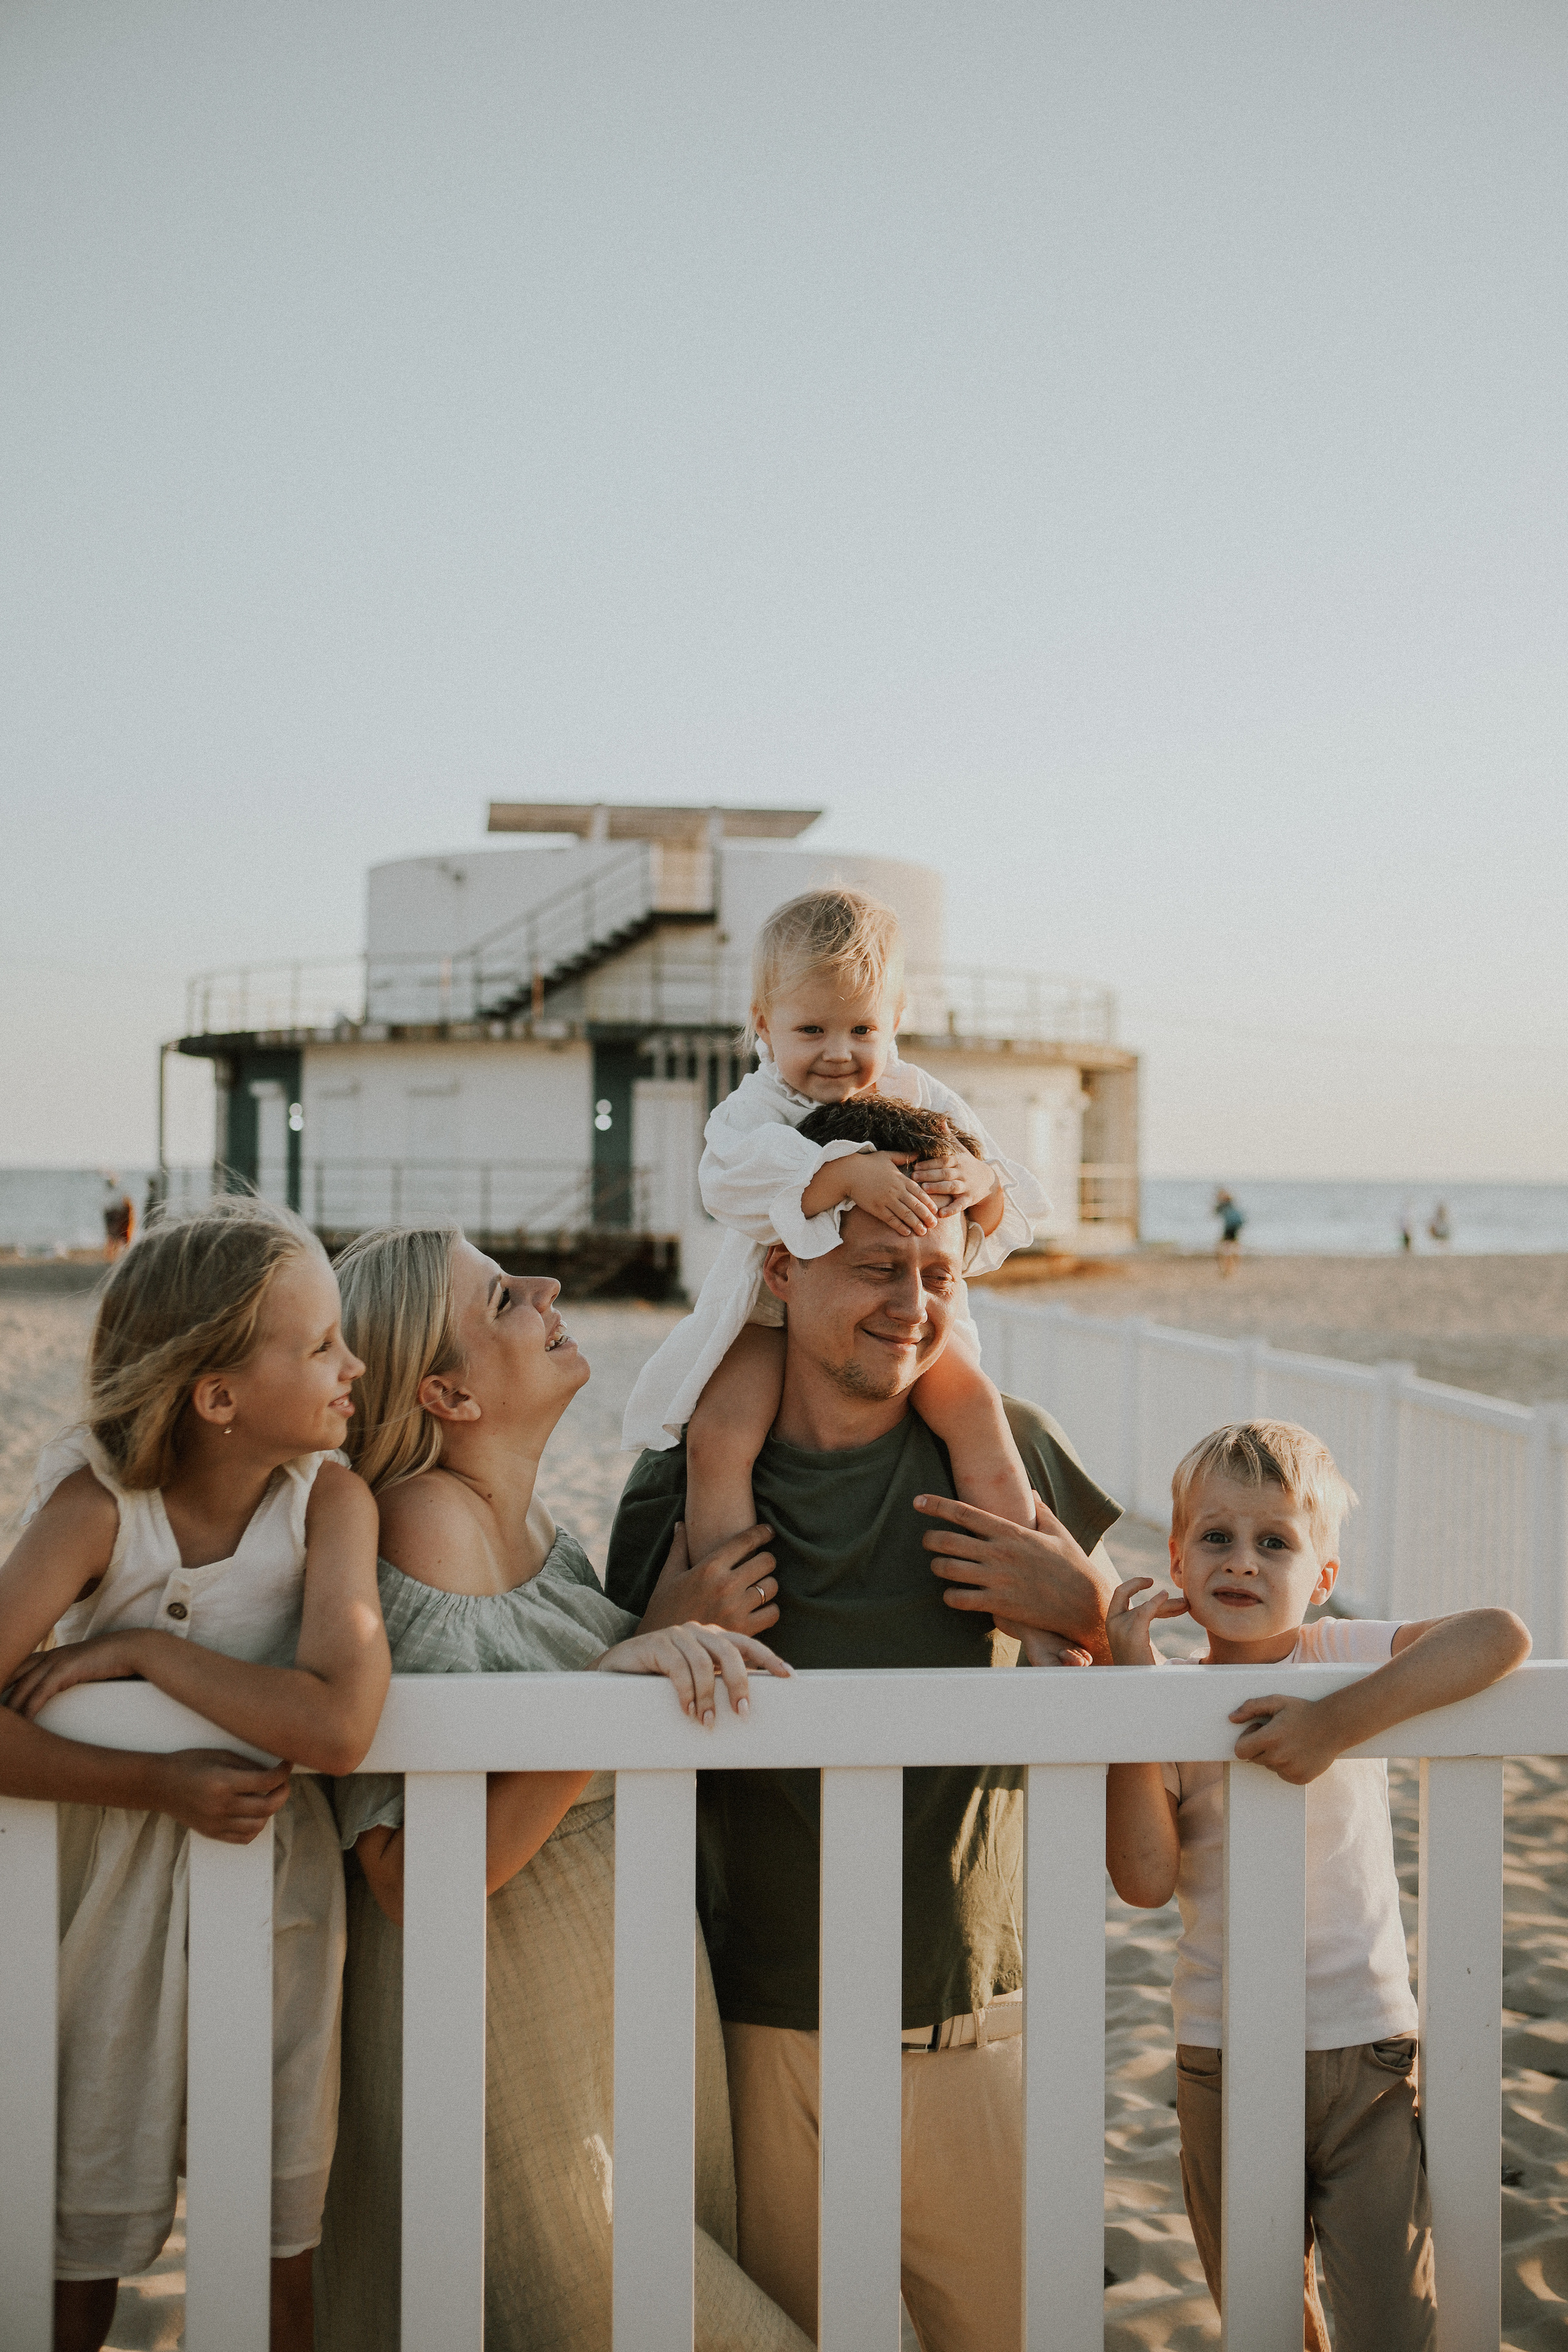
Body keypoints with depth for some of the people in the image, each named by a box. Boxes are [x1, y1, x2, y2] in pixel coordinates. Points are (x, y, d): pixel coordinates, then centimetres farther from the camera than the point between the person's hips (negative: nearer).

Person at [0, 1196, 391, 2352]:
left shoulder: (331, 1499, -16)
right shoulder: (99, 1506, -18)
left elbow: (337, 1725, -30)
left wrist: (136, 1650, -26)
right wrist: (157, 1786, -26)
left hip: (276, 1886, 1)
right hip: (113, 1883, -1)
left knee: (278, 2242, 14)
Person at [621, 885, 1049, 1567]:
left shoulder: (924, 1101, 1)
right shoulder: (757, 1106, -5)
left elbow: (991, 1236, -2)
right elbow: (730, 1178, -30)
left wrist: (983, 1183, -27)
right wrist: (846, 1174, -42)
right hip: (771, 1313, -1)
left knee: (976, 1409, -21)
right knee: (717, 1436, -23)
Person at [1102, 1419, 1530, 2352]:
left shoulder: (1348, 1658, -10)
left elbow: (1501, 1636, -27)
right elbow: (1147, 1879, -18)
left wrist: (1341, 1721, -34)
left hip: (1367, 2042, -2)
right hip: (1221, 2057, 2)